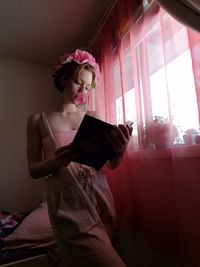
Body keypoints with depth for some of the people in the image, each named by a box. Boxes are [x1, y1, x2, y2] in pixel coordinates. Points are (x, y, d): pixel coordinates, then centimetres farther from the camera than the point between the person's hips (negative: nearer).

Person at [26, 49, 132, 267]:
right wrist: (56, 162, -21)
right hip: (68, 203, -3)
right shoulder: (38, 120, 2)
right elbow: (34, 170, 1)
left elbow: (112, 163, 1)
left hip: (100, 196, 3)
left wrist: (120, 149, -22)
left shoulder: (93, 117, 6)